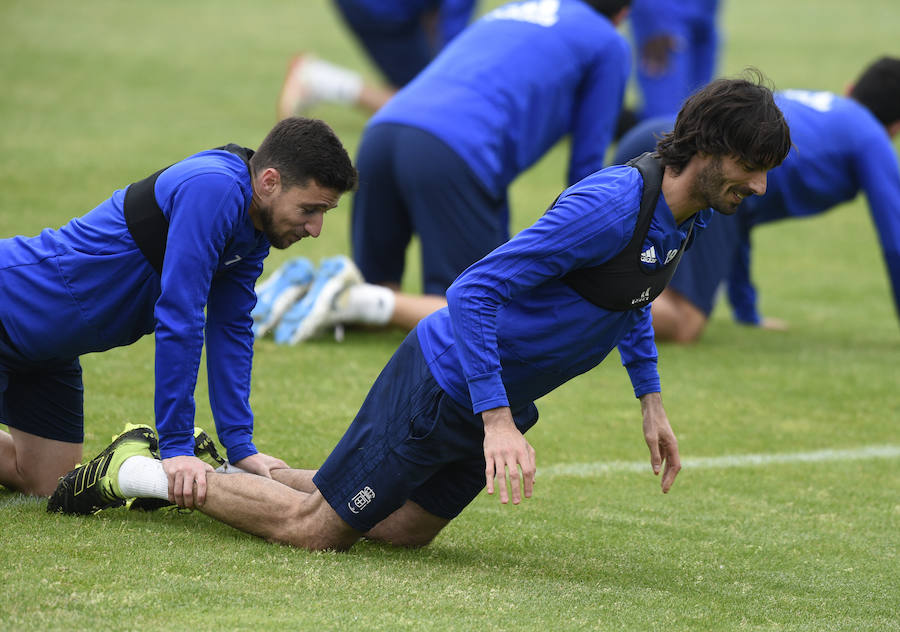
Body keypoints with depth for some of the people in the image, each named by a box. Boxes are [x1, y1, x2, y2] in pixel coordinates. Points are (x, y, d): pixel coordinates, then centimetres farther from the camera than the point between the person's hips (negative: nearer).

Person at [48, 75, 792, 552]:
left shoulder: (684, 215, 0)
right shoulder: (611, 205, -29)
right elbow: (474, 292, -30)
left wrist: (651, 399, 15)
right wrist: (498, 421, -33)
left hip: (498, 400, 9)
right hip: (443, 390, -9)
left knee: (407, 528, 19)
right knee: (316, 528, -2)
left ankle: (237, 471, 31)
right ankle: (135, 471, 11)